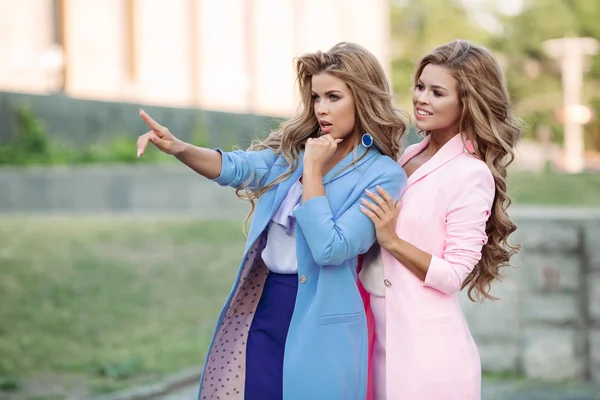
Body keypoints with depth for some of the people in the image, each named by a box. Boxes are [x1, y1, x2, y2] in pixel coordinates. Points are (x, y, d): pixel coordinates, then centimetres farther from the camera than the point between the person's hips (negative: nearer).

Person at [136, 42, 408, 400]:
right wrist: (178, 148, -25)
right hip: (259, 306, 5)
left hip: (318, 321, -5)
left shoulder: (383, 175, -8)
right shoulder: (294, 148, 8)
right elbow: (236, 168, -9)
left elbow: (329, 249, -18)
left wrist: (313, 170, -13)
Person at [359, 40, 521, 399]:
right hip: (383, 331, 7)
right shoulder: (410, 156, 8)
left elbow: (454, 275, -15)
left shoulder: (471, 174, -13)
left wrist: (393, 241, -21)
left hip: (427, 342, -7)